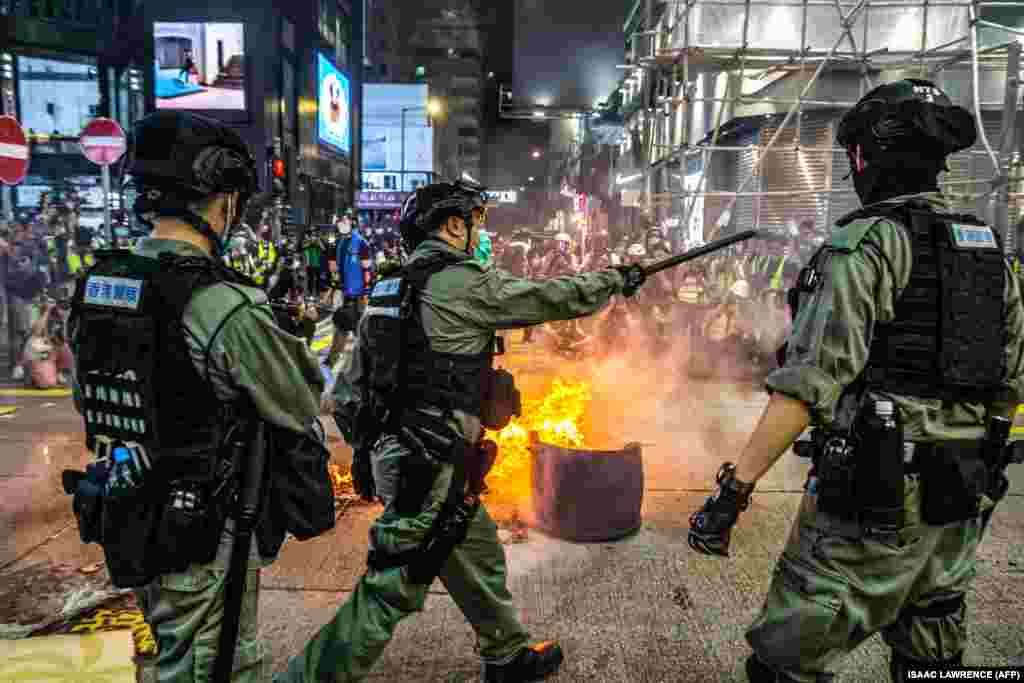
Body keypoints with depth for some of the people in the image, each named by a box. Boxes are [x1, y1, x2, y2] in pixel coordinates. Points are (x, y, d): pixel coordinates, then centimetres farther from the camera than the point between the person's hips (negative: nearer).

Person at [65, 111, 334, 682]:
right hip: (204, 536, -7)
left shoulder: (94, 286, -1)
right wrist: (277, 335, 7)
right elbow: (304, 405, -13)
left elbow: (89, 398, 12)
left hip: (127, 523, 7)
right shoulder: (222, 306, -26)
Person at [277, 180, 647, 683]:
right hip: (430, 463, -9)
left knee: (479, 553, 22)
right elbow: (557, 298, -4)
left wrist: (365, 450, 22)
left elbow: (346, 391, 14)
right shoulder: (466, 283, -12)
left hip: (393, 452, 9)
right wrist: (617, 279, 13)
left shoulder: (389, 290, 12)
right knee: (391, 590, 0)